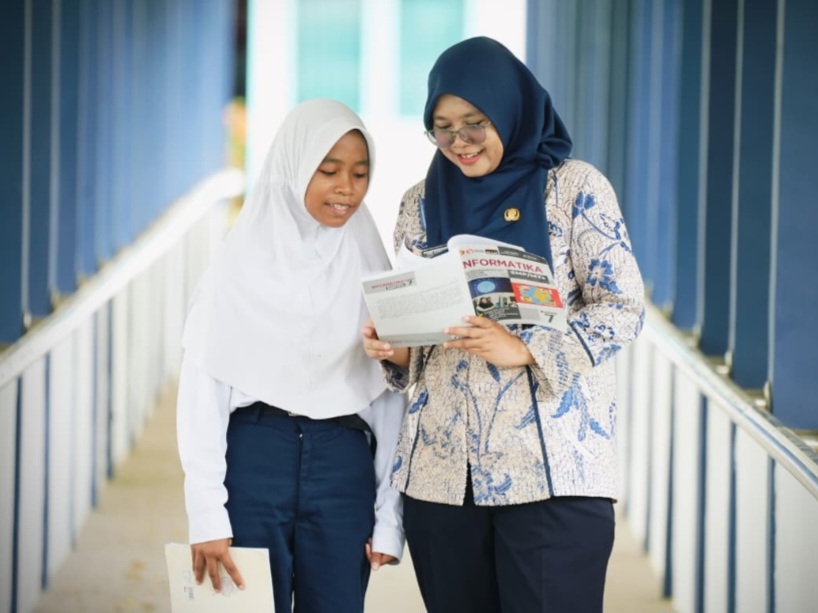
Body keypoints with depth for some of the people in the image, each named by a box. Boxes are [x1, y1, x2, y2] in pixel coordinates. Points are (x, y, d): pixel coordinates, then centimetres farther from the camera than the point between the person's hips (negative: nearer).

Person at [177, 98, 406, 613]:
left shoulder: (370, 269, 8)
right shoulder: (243, 266, 0)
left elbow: (390, 397, 7)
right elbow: (203, 390, -3)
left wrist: (389, 515, 1)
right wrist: (207, 515, -9)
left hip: (343, 467, 2)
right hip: (254, 459, -2)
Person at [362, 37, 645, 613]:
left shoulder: (573, 187, -1)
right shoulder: (420, 203, 12)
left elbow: (623, 307, -6)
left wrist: (527, 349, -20)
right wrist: (393, 347, -6)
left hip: (552, 466, -4)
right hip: (441, 467, 4)